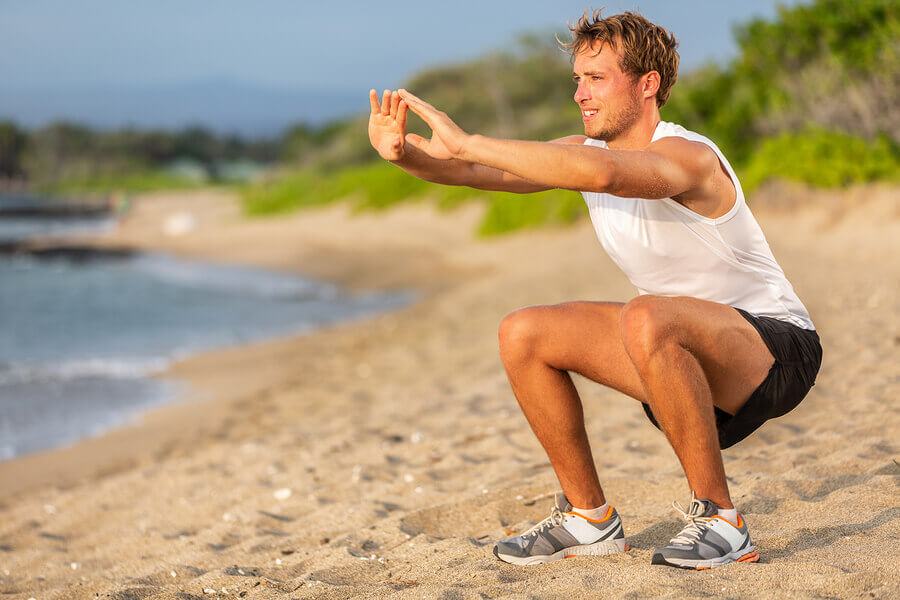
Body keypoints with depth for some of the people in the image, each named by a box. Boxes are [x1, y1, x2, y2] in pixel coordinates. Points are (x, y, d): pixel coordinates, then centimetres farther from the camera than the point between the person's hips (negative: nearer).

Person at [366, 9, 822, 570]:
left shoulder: (688, 156, -24)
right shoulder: (587, 150, 1)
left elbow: (602, 173, -46)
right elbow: (479, 171, -10)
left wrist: (466, 142, -43)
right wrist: (406, 152, -30)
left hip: (777, 346, -8)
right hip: (683, 359, 8)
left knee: (646, 319, -38)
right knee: (524, 335, -3)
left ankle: (719, 518, -22)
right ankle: (590, 517, 10)